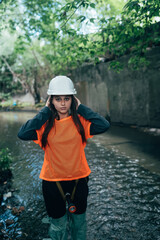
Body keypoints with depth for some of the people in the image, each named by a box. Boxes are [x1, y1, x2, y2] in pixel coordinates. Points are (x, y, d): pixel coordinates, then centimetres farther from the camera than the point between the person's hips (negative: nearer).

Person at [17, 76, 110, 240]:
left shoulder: (80, 120, -7)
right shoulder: (46, 123, -9)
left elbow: (104, 125, -23)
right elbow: (23, 134, -27)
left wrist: (80, 108, -15)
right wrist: (45, 111, -19)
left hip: (78, 180, 1)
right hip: (52, 181, -1)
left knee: (79, 223, 23)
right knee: (58, 225, 18)